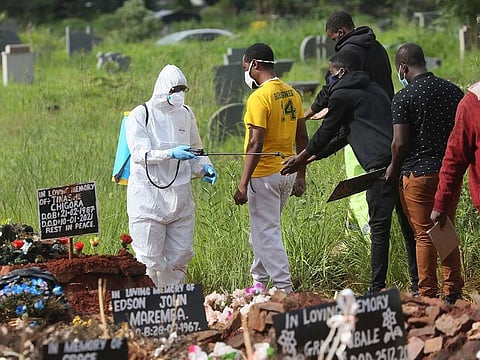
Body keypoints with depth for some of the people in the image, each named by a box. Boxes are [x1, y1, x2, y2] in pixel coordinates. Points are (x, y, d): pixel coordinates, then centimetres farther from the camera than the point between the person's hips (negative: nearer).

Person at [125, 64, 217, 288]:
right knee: (149, 258, -7)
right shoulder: (140, 115, -5)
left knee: (180, 255, 6)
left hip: (180, 196, 5)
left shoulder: (186, 114, 11)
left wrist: (204, 167, 1)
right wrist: (171, 154, -30)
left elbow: (194, 151, 22)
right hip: (148, 196, -5)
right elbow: (139, 153, -16)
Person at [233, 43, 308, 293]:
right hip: (287, 172, 8)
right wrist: (301, 176, 20)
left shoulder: (259, 98, -17)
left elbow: (255, 144, -21)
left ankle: (285, 289, -4)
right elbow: (302, 138, 12)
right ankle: (259, 284, 26)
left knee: (267, 234, -3)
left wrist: (243, 184, -19)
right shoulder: (291, 93, 8)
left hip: (264, 174, -8)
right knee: (262, 230, 19)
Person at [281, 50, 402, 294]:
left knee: (379, 227, -5)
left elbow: (326, 133, 12)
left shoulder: (341, 95, 3)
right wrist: (315, 156, 41)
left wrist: (301, 159, 27)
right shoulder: (374, 90, 29)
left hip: (380, 164, -8)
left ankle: (377, 287, -5)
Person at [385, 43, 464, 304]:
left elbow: (400, 143, -15)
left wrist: (393, 168, 2)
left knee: (424, 235, 1)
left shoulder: (404, 98, -11)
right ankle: (453, 292, 18)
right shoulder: (453, 91, 5)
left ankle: (428, 294, 3)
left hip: (418, 173, -5)